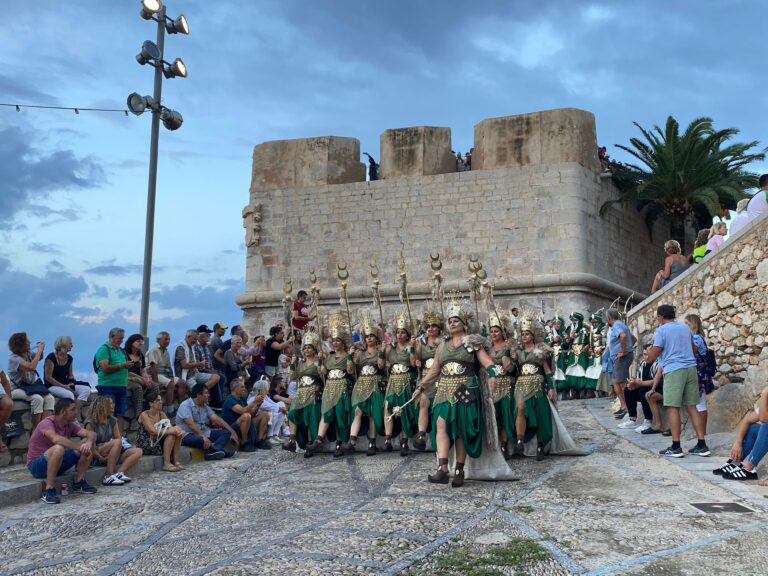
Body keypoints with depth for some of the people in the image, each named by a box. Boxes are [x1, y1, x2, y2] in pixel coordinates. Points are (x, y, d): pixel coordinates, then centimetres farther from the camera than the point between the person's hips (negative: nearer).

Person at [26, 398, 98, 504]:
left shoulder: (70, 425, 2)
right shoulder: (47, 423, -20)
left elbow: (91, 434, -7)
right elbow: (56, 439, -41)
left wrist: (88, 443, -30)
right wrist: (79, 447, -39)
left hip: (57, 463, 7)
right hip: (37, 466, -7)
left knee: (87, 444, -6)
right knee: (59, 448, -39)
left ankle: (79, 482, 0)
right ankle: (49, 491, -30)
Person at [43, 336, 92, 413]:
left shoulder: (69, 358, 9)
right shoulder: (51, 357, -11)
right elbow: (48, 377, -14)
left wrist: (72, 382, -4)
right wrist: (64, 386, -19)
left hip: (66, 385, 7)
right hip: (52, 386, -7)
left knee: (86, 389, -17)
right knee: (69, 394, -36)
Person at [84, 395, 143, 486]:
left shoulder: (112, 421, 10)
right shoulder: (91, 423, -8)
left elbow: (119, 438, 5)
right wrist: (101, 458, -23)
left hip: (111, 454, 7)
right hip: (97, 455, -7)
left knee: (138, 451, -11)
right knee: (116, 442, -34)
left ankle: (119, 473, -27)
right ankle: (109, 476, -33)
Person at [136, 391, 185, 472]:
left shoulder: (162, 414, 8)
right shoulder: (144, 415, -14)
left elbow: (169, 427, -4)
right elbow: (153, 431, -26)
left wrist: (176, 429, -28)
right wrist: (172, 431, -28)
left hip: (159, 442, 7)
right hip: (146, 445, -7)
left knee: (177, 433, -14)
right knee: (171, 435, -24)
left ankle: (176, 462, -16)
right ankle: (166, 464, -27)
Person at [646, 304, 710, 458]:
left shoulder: (662, 330, -2)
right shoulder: (685, 328, 17)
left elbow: (652, 356, -3)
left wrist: (649, 353, 19)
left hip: (674, 370, -6)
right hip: (691, 368, 6)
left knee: (673, 407, -4)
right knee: (691, 407, 9)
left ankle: (676, 447, -6)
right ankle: (701, 445, 6)